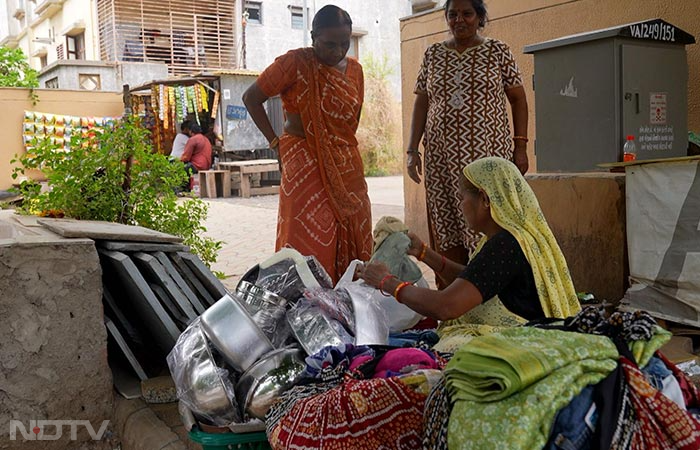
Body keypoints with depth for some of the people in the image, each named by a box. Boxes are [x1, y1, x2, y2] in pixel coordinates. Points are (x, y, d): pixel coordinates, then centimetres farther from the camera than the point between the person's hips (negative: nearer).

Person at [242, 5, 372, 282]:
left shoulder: (354, 69, 10)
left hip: (347, 166, 6)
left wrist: (344, 148, 12)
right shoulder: (295, 63, -7)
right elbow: (251, 98, -4)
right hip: (305, 165, -5)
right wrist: (275, 142, -5)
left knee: (352, 241, 5)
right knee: (310, 240, -7)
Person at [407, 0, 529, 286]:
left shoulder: (497, 51, 5)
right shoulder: (433, 55, 12)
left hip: (487, 154, -2)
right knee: (446, 231, 2)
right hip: (441, 156, 3)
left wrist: (520, 147, 0)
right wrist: (412, 150, 4)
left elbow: (518, 99, 7)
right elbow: (421, 104, 11)